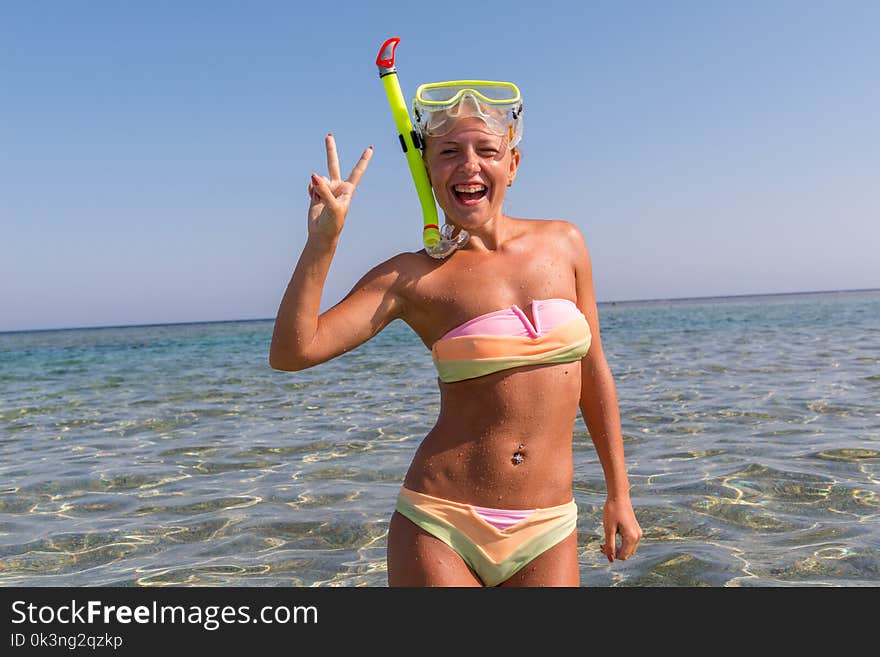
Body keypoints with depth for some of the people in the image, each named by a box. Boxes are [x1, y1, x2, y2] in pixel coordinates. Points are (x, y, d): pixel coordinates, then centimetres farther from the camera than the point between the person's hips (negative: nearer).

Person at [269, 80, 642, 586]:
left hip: (547, 531, 3)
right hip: (440, 526, -2)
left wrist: (619, 494, 12)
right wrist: (323, 240, -22)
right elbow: (292, 353, -13)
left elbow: (592, 373, 10)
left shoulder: (564, 243, 3)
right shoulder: (414, 276, -5)